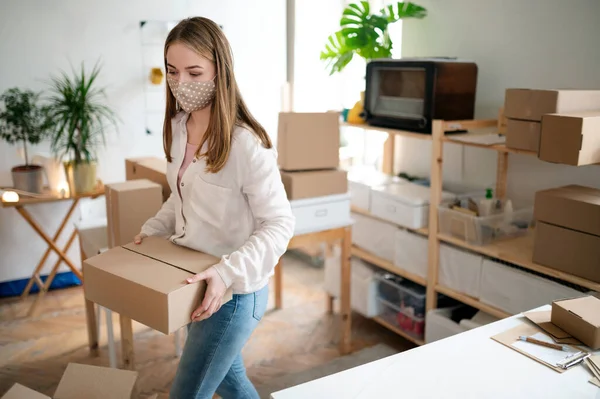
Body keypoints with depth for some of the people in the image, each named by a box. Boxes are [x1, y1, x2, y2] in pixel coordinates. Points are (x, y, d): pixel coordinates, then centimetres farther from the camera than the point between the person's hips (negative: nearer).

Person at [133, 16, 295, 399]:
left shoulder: (245, 144, -25)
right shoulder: (179, 127, 0)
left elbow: (280, 224, -22)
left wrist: (228, 273, -32)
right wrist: (151, 231, 2)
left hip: (235, 293, -7)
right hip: (197, 285, 8)